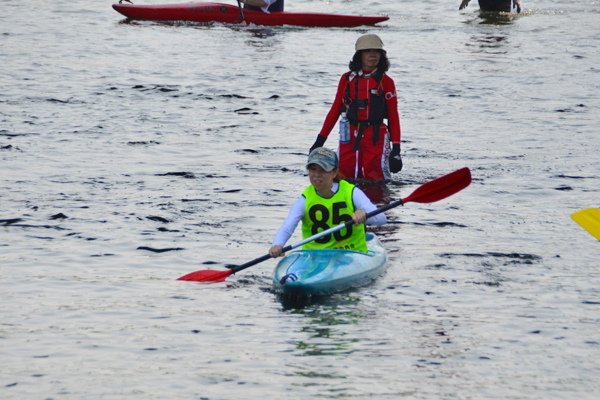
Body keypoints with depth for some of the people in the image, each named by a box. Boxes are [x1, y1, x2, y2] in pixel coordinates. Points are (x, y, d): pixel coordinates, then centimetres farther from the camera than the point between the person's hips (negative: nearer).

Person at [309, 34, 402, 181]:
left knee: (376, 179, -12)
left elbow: (393, 117, 3)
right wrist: (320, 140, 11)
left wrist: (396, 149, -5)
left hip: (376, 137, -2)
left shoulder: (386, 82, 3)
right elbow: (335, 110, 14)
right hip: (349, 137, 2)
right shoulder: (347, 79, 8)